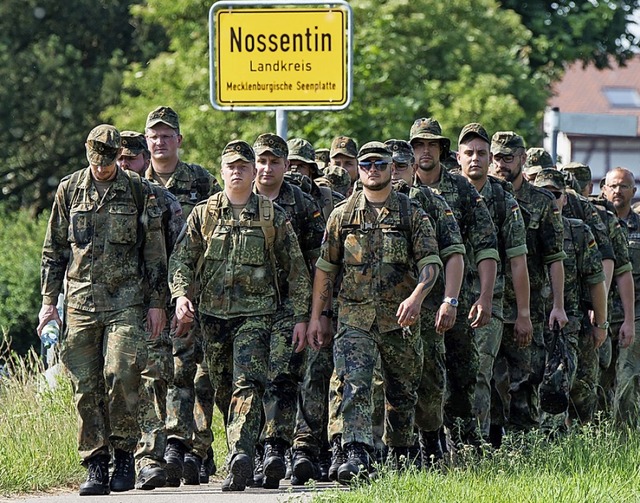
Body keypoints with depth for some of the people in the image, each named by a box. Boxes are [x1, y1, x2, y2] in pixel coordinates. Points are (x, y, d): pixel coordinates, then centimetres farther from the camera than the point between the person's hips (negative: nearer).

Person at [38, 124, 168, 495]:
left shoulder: (138, 192, 4)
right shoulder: (69, 190, 9)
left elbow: (154, 252, 6)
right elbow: (54, 251, 13)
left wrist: (157, 302, 2)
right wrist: (49, 301, 8)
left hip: (125, 301, -2)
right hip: (80, 303, 2)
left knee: (120, 374, -16)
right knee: (86, 387, 0)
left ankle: (124, 455, -2)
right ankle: (96, 465, 5)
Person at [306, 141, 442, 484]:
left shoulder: (412, 214, 5)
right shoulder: (343, 214, 9)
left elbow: (430, 262, -3)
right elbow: (325, 267, 12)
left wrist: (416, 296, -21)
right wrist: (315, 316, 8)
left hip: (399, 318, 0)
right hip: (354, 317, 0)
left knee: (402, 393, 10)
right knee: (354, 386, -17)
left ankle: (400, 459, 27)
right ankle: (357, 457, -27)